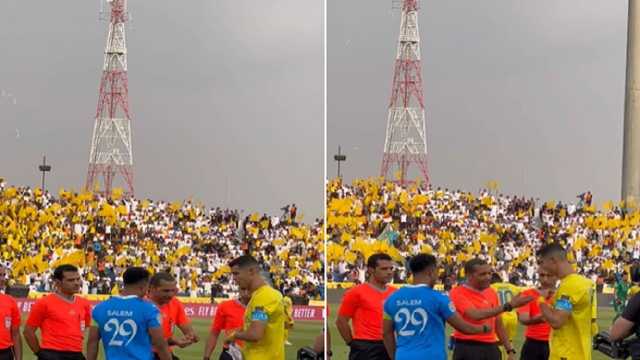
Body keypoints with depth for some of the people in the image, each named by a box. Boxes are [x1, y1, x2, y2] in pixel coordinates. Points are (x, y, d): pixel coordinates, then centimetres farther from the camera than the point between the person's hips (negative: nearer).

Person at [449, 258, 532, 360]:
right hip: (467, 349, -7)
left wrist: (510, 350, 16)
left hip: (491, 349, 7)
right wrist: (508, 305, -26)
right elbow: (476, 315, -26)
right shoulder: (457, 293, -10)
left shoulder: (492, 293, 12)